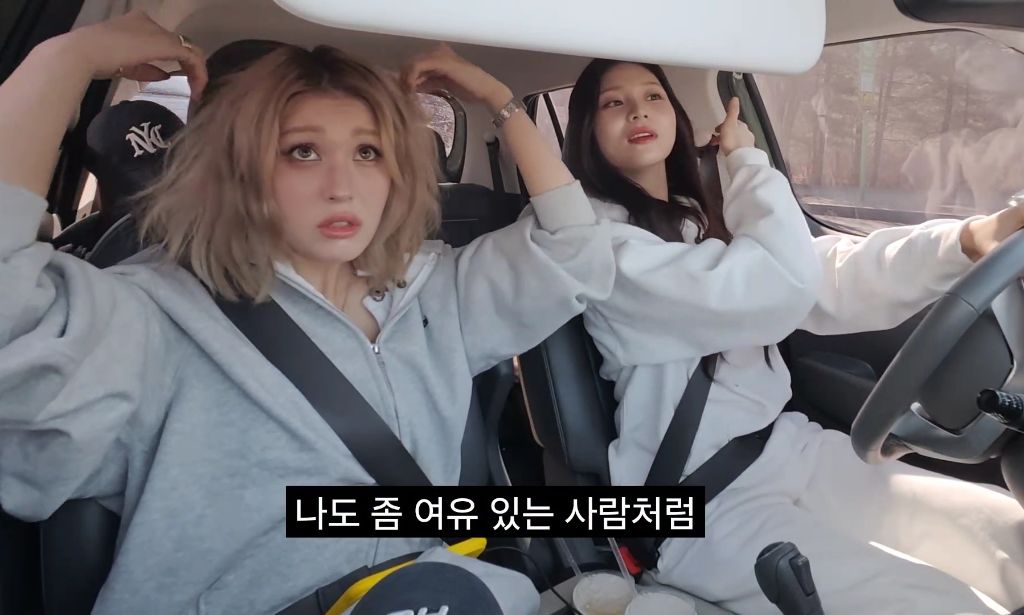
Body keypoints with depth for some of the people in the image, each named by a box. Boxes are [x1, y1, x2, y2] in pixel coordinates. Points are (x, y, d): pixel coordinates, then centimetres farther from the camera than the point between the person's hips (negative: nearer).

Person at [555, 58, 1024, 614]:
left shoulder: (707, 215, 17)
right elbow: (776, 287, -20)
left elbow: (831, 279, 2)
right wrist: (746, 158, -4)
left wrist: (966, 241, -14)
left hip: (789, 446, 8)